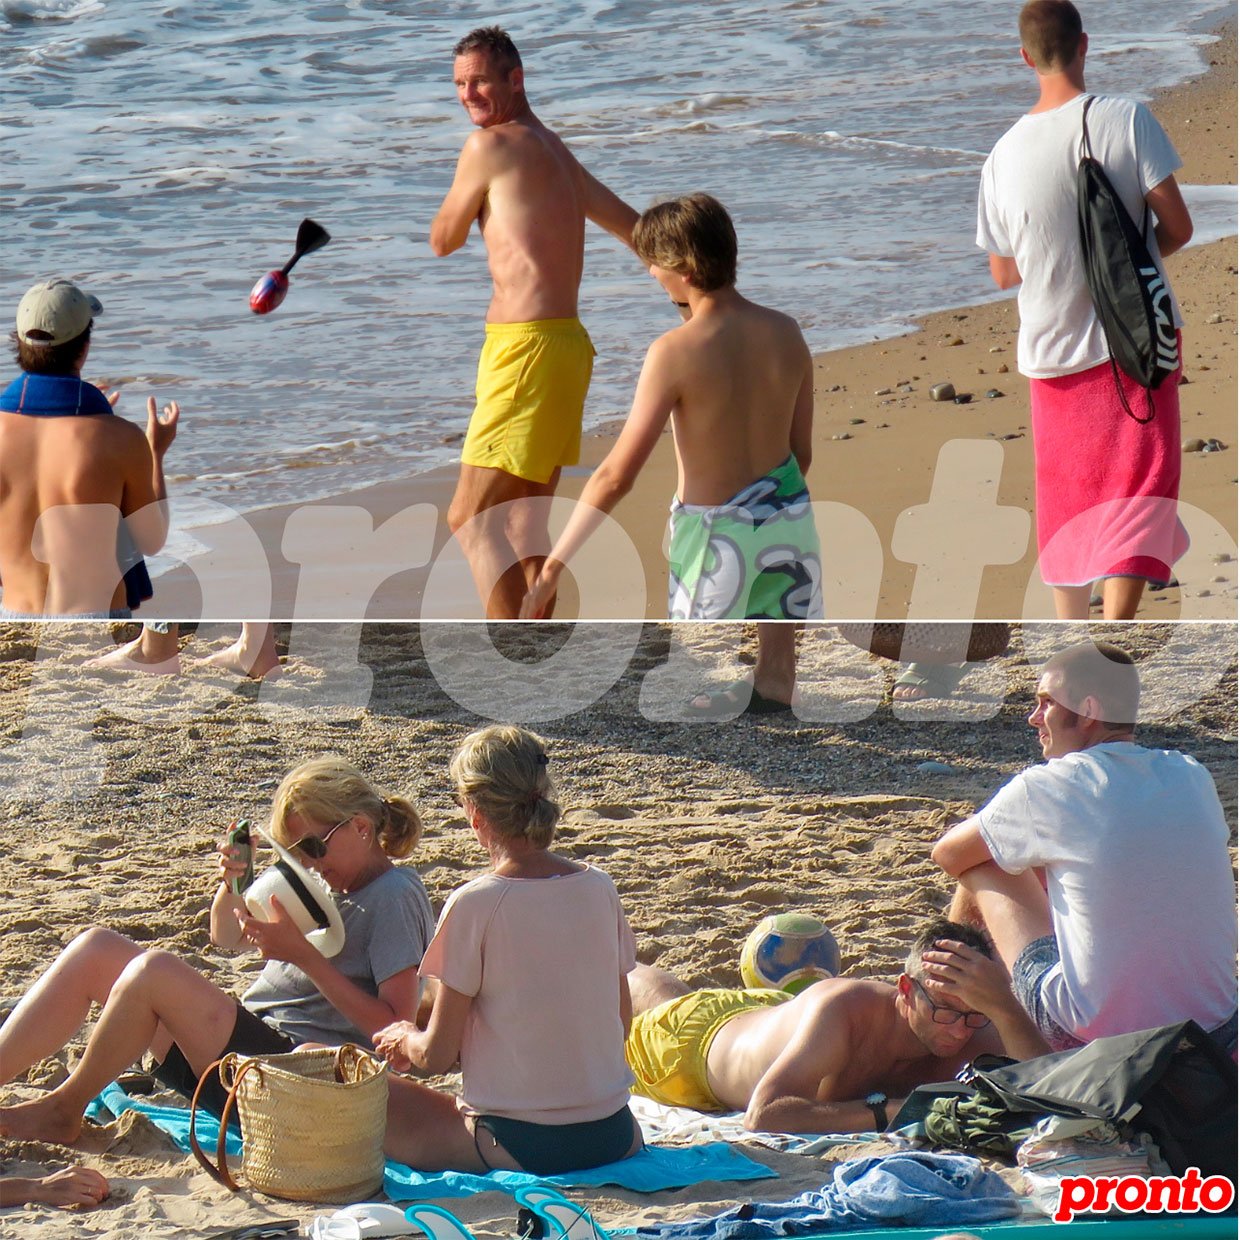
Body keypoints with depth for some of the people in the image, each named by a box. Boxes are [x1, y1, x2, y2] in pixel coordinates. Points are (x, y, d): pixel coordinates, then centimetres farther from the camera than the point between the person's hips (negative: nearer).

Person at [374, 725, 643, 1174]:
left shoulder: (474, 905, -14)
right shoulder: (599, 888, 1)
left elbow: (437, 1055, -9)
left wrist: (404, 1039, 15)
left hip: (519, 1144, -6)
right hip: (613, 1134, 6)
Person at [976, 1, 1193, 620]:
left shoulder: (1004, 156, -4)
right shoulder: (1127, 120, -13)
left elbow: (1003, 273, 5)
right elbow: (1177, 226, -9)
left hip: (1052, 350, 3)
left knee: (1068, 500, 16)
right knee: (1138, 490, -1)